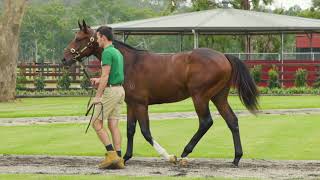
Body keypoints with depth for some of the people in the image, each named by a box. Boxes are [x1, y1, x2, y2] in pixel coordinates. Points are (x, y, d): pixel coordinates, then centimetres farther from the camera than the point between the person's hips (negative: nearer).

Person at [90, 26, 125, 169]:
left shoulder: (107, 53, -14)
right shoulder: (117, 52, 16)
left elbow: (105, 76, -19)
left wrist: (97, 96, -17)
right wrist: (99, 80, 26)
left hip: (110, 91, -9)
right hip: (120, 90, 9)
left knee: (96, 123, -3)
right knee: (113, 125, 7)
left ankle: (111, 154, -10)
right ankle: (118, 159, 2)